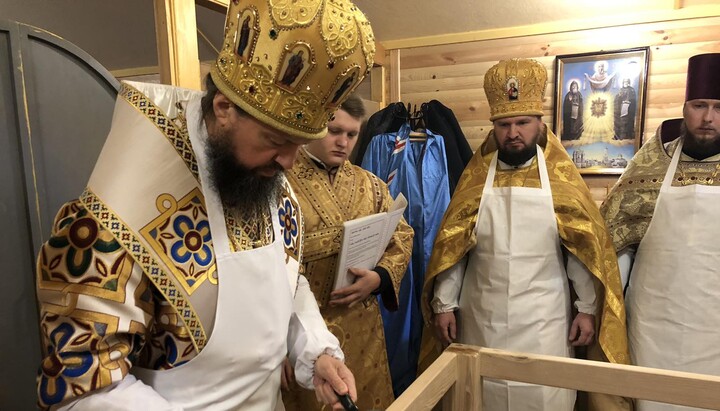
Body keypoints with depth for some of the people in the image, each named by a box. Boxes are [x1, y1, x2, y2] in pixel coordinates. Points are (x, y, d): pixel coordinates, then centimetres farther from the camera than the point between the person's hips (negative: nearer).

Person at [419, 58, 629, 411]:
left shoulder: (562, 177, -3)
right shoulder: (475, 177, -1)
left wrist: (588, 309, -2)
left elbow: (588, 248, 0)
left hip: (543, 322, -1)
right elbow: (450, 247, 0)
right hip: (481, 319, 1)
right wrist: (444, 303, -2)